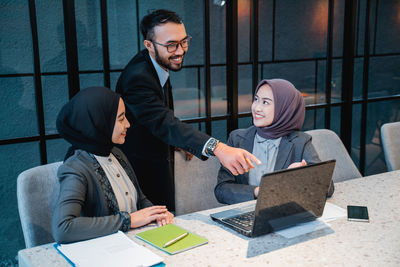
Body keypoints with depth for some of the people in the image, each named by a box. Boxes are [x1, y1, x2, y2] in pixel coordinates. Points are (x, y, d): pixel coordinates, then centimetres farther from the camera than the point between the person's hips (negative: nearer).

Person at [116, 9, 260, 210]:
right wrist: (217, 148, -56)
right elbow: (163, 122, -44)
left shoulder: (158, 65, 0)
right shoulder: (137, 77, -30)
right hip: (145, 173, -9)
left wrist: (180, 142, 8)